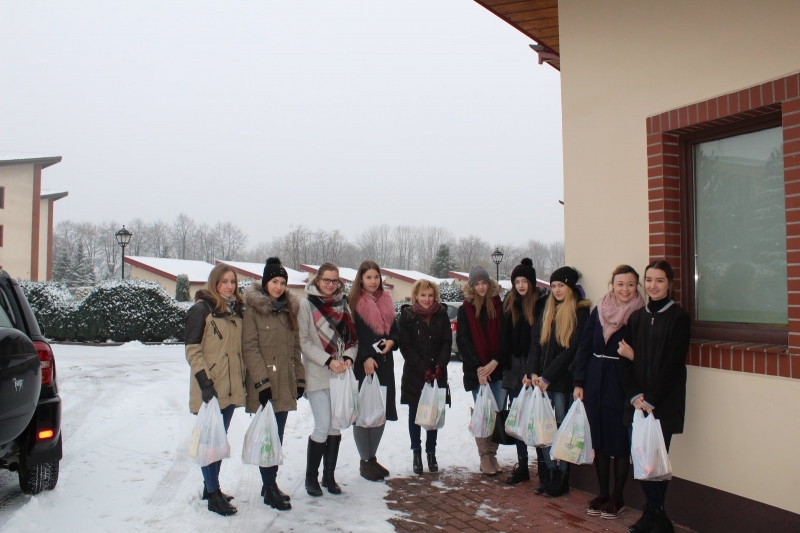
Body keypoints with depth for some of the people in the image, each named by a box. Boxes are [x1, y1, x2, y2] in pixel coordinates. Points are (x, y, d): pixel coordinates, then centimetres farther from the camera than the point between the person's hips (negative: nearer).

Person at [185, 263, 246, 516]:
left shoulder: (236, 310, 11)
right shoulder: (202, 309, -9)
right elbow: (192, 349, -13)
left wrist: (243, 379, 14)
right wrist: (205, 382, -19)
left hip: (231, 388, 7)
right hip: (209, 389, -7)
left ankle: (211, 486, 28)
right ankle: (213, 495, 8)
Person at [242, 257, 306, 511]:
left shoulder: (289, 309, 14)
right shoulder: (253, 310, -5)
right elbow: (249, 347, -11)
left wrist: (300, 378, 11)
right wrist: (262, 380, -17)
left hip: (285, 384, 6)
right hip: (264, 384, -6)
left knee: (277, 435, 11)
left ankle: (270, 482, 22)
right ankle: (270, 488, 6)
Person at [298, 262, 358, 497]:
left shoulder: (343, 304, 10)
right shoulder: (307, 304, -4)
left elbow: (352, 338, 11)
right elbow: (303, 341, -10)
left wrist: (348, 358, -7)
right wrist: (328, 361, -17)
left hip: (340, 375, 5)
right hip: (317, 375, -5)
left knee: (335, 426, 9)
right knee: (323, 427, -8)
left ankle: (329, 476, 22)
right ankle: (311, 477, 10)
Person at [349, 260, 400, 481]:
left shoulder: (387, 301, 13)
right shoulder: (353, 302, -4)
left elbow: (394, 329, 18)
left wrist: (392, 342, -4)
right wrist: (365, 358, -18)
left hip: (384, 364, 6)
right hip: (362, 365, -6)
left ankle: (373, 457, 24)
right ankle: (365, 461, 10)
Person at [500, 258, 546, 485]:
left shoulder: (540, 304, -8)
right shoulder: (509, 304, 9)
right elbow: (503, 337, 9)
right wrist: (503, 362, 1)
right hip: (513, 368, 5)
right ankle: (522, 465, 19)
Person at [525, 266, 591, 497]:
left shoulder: (580, 313, -6)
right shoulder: (548, 311, 14)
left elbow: (572, 350, -12)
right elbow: (537, 343, 10)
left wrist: (548, 377, -14)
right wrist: (533, 373, -4)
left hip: (564, 381, -6)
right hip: (543, 380, 6)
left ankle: (561, 478, 14)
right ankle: (547, 476, 17)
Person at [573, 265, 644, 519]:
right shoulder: (598, 312, 4)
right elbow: (584, 347, 5)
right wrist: (578, 382, 1)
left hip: (622, 385, -4)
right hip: (595, 385, 4)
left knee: (621, 442, 6)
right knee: (599, 440, 12)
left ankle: (617, 498, 22)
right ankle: (602, 493, 27)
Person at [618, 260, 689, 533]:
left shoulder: (678, 317, -4)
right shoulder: (637, 317, 10)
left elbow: (673, 363, -10)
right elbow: (625, 359, 6)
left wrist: (651, 399, -12)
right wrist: (634, 395, -6)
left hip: (664, 403, -4)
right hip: (637, 402, 4)